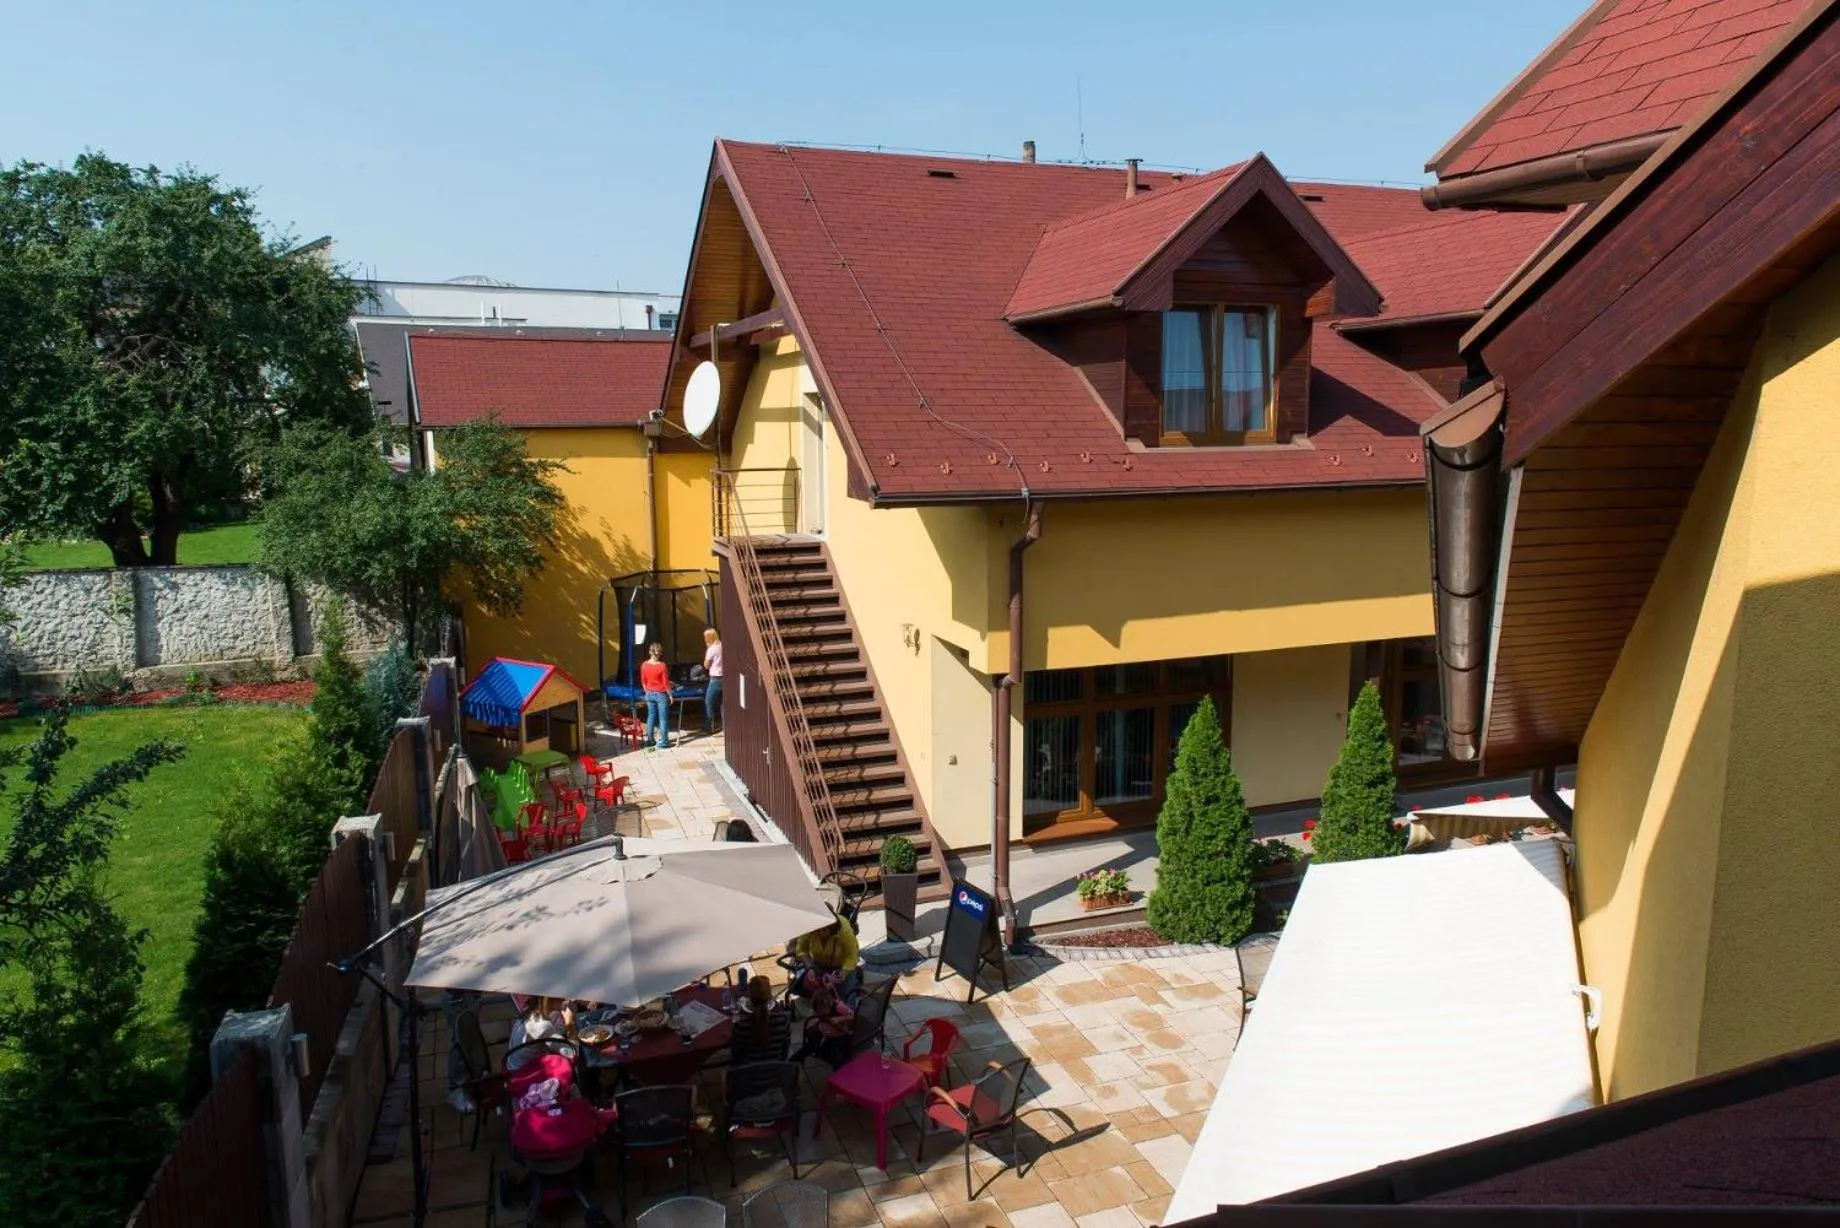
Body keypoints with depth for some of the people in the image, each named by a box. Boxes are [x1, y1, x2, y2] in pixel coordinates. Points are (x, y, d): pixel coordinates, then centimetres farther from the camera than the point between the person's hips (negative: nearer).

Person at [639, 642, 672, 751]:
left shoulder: (644, 665, -6)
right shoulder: (662, 666, -19)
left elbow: (643, 682, 5)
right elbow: (666, 683, -14)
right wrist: (670, 695, -3)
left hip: (649, 694, 5)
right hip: (661, 694, -5)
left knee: (651, 716, 17)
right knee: (663, 718, 5)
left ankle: (649, 740, 22)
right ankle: (663, 742, 8)